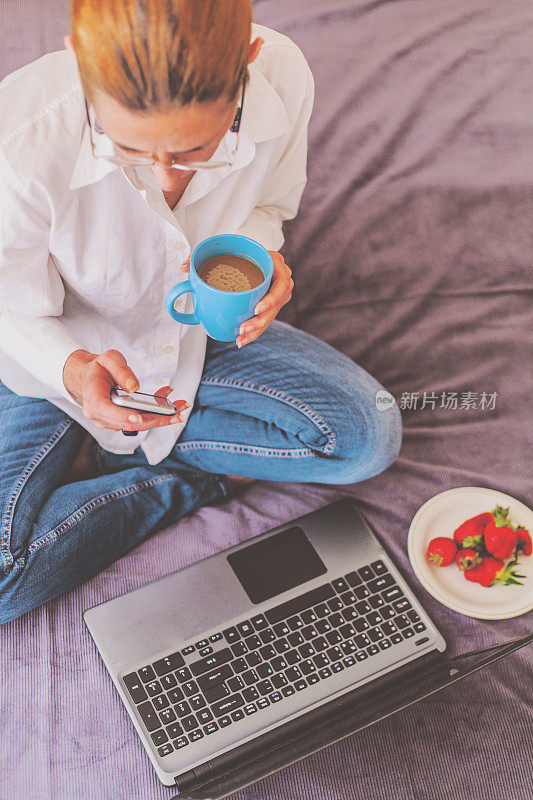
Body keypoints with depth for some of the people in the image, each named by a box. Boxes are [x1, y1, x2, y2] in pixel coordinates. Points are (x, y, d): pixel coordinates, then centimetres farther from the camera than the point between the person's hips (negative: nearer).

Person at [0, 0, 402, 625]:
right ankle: (207, 478, -1)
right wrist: (76, 372, -38)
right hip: (62, 356, -3)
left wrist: (258, 258, -26)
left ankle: (106, 450, -3)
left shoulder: (284, 78, -26)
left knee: (368, 436, -14)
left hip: (197, 328, 3)